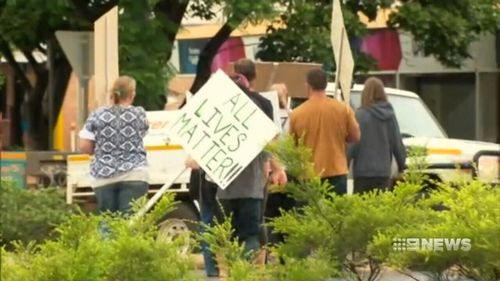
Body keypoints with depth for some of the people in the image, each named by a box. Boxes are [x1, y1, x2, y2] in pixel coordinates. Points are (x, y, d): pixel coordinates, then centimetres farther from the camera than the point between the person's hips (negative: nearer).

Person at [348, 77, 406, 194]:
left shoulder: (360, 115, -10)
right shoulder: (390, 115, 4)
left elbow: (352, 144, -10)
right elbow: (397, 143, 8)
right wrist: (401, 166, 20)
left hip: (364, 172, -4)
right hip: (384, 172, 4)